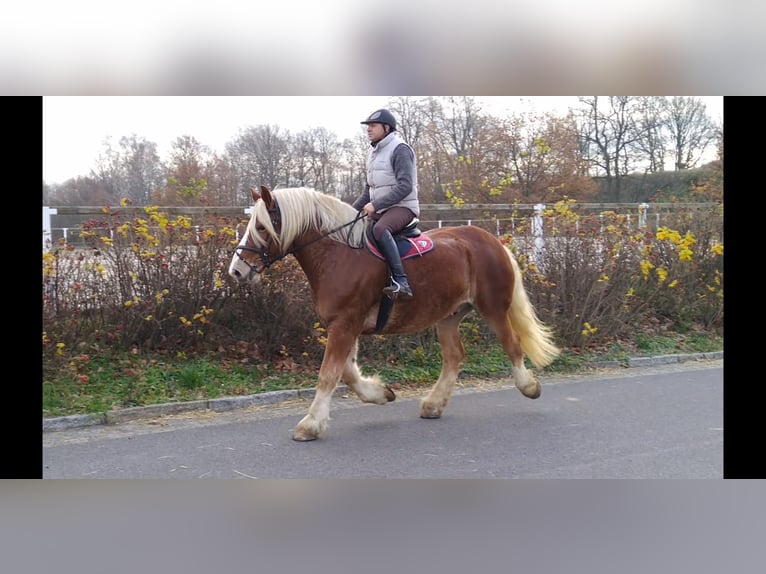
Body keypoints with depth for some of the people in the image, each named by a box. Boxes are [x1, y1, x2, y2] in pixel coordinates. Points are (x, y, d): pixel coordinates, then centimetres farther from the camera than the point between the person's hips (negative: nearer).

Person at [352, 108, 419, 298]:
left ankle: (401, 282, -41)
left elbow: (405, 186, -21)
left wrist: (376, 205, -25)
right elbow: (369, 190, 24)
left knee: (379, 229, -38)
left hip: (402, 207, -10)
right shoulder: (373, 153, 17)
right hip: (380, 210, 10)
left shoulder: (400, 149, -10)